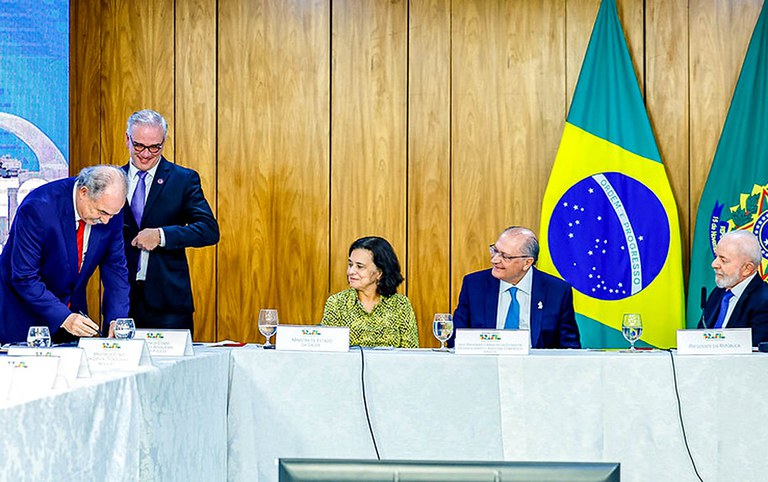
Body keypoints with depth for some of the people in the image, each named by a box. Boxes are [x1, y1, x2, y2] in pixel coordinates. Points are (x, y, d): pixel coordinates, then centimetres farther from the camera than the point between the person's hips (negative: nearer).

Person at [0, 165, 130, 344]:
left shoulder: (111, 209, -12)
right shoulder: (37, 208, -28)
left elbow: (115, 268, -3)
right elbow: (24, 278, -26)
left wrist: (117, 320, -16)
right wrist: (64, 317, -32)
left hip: (74, 308, 4)